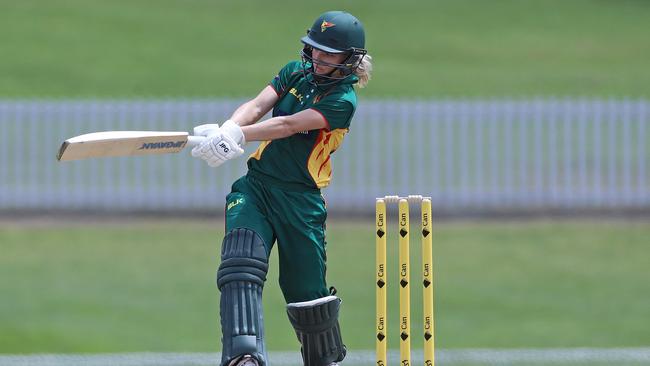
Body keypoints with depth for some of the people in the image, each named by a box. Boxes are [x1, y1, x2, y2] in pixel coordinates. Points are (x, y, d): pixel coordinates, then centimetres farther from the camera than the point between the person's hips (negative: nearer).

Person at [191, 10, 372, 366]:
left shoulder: (342, 100, -9)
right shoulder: (296, 72, 8)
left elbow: (288, 126, -23)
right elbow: (258, 105, -7)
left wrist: (239, 136, -35)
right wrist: (228, 129, -29)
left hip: (300, 199, -3)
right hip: (255, 186, 3)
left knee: (307, 293, 5)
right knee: (241, 266, -21)